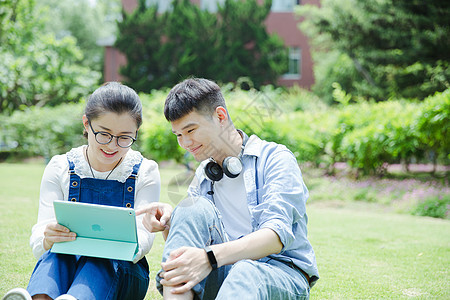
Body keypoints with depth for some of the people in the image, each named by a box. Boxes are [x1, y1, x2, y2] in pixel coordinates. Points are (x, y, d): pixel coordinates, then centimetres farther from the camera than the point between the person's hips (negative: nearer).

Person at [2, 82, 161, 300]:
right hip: (64, 267, 1)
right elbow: (38, 243, -4)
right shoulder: (60, 168, 5)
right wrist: (48, 239, -31)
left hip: (120, 273, -1)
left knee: (102, 259, -34)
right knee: (56, 252, -33)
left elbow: (142, 238, -8)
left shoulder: (145, 172, 4)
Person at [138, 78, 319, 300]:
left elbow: (278, 233, -17)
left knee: (246, 275, -40)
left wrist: (210, 257, -32)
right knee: (193, 209, -20)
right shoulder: (202, 177, 18)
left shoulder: (274, 158, -1)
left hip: (283, 271, -4)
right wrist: (168, 227, -8)